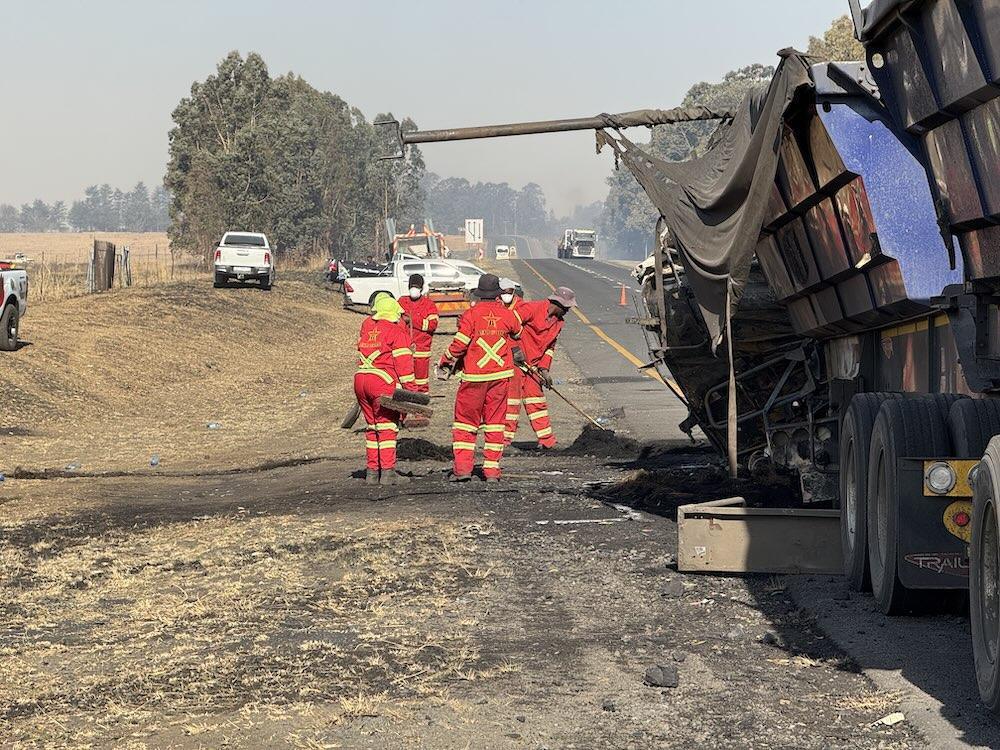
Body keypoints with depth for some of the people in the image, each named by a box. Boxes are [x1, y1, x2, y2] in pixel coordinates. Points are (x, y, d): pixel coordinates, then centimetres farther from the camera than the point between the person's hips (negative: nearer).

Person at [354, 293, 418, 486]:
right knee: (387, 426, -2)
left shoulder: (367, 326, 14)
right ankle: (388, 472, -7)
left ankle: (372, 471, 16)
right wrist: (410, 388, -6)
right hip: (382, 382, -6)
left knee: (372, 426, 15)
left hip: (360, 378, 6)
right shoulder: (397, 331, -2)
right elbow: (403, 361, -7)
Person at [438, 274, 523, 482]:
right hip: (501, 374, 3)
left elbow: (459, 344, -12)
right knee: (495, 421, 9)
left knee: (465, 420, 6)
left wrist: (445, 363, 3)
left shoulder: (471, 314, -10)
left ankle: (463, 467, -1)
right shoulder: (506, 315, 0)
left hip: (474, 376, -3)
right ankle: (492, 469, 7)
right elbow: (517, 331, 22)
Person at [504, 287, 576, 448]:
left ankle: (546, 440, 13)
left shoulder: (558, 322, 10)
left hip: (531, 365, 8)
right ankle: (504, 437, 2)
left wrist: (544, 368, 4)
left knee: (536, 400, 9)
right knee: (512, 399, -6)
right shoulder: (532, 308, -17)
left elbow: (550, 347, 15)